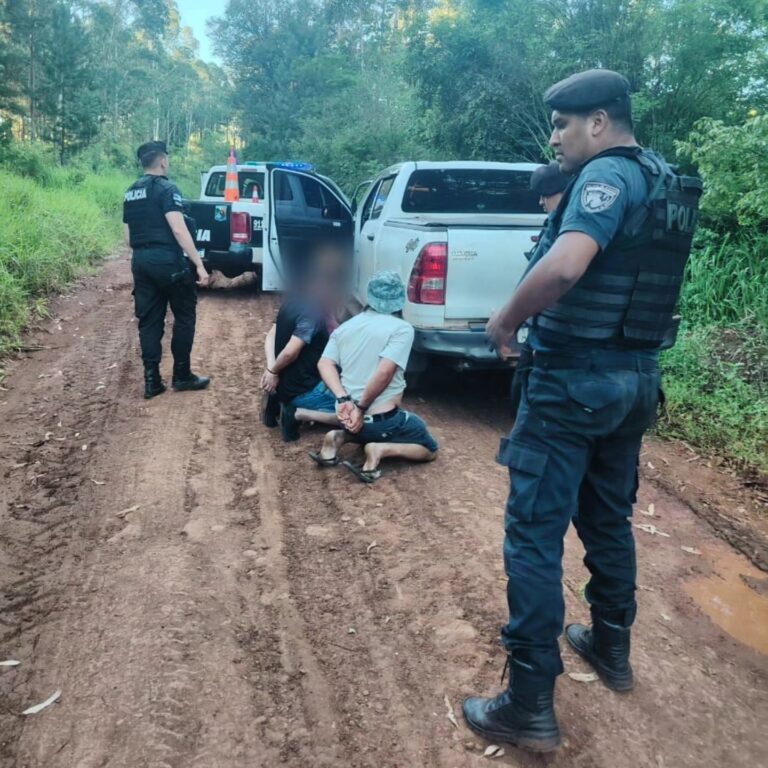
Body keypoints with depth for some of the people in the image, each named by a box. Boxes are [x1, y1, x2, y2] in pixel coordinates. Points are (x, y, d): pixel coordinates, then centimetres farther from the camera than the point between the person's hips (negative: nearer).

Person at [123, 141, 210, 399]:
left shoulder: (130, 193, 16)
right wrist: (199, 264, -18)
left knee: (149, 321, 9)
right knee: (184, 316, 6)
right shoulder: (166, 188, -9)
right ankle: (182, 376, 10)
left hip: (140, 262, 7)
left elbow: (128, 237, 18)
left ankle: (151, 381, 9)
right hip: (167, 260, -7)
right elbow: (179, 230, -18)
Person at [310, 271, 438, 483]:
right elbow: (385, 372, -23)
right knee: (429, 449, 15)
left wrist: (344, 400, -13)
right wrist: (362, 408, -16)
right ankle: (381, 449, -11)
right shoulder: (402, 328, -11)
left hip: (349, 415, 6)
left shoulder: (345, 327, 8)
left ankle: (339, 438, 7)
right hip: (383, 418, -6)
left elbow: (325, 364, -4)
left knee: (364, 431, 38)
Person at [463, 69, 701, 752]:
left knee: (534, 534, -3)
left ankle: (530, 707, 4)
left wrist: (508, 319, -16)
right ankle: (612, 648, 39)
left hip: (576, 378, -9)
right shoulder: (666, 183, 15)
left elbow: (565, 265, -31)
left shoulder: (607, 174, -14)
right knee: (608, 518, 22)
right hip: (635, 376, 10)